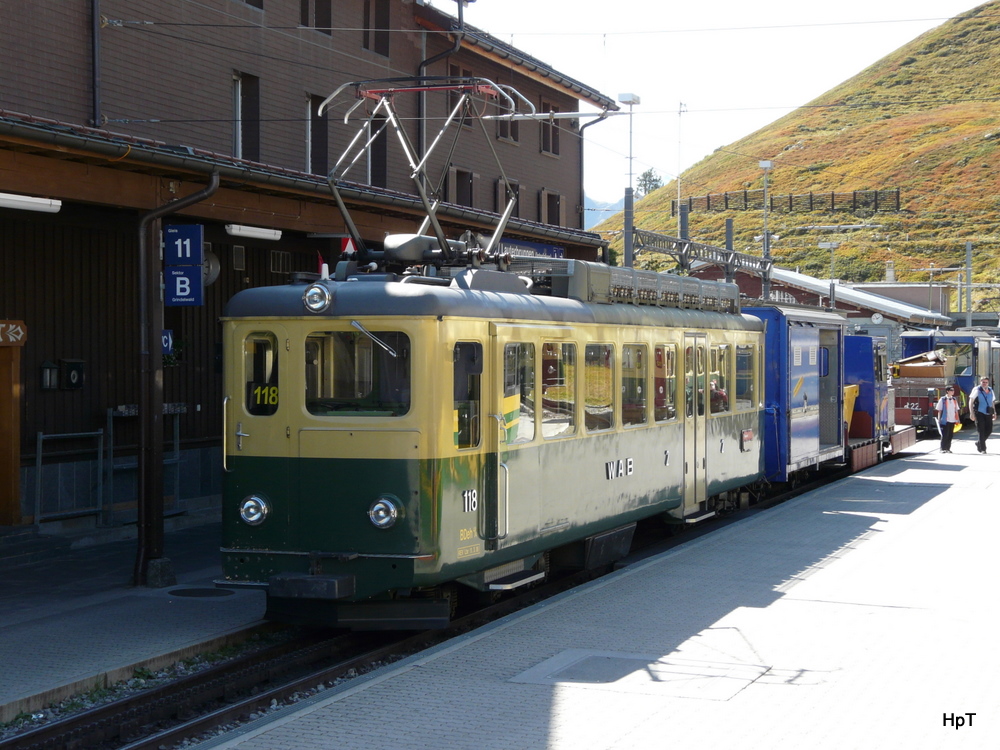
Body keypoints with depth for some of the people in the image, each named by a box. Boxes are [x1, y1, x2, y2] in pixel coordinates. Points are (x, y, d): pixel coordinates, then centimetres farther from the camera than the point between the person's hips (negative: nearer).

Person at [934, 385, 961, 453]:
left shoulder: (954, 400, 12)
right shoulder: (942, 399, -4)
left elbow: (956, 410, 16)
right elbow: (939, 410, -3)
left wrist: (957, 420, 12)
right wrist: (939, 420, -6)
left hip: (952, 420, 5)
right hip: (945, 420, -5)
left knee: (950, 435, 8)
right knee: (945, 435, -4)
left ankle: (948, 448, 16)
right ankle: (943, 448, 3)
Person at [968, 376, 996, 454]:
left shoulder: (990, 391, 12)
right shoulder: (977, 390, -5)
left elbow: (992, 402, 23)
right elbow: (971, 402, -5)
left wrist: (994, 412, 14)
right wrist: (972, 413, -12)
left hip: (988, 413, 5)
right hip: (979, 413, -5)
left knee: (989, 429, 3)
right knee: (981, 431, -7)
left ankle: (979, 443, 24)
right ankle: (982, 448, -2)